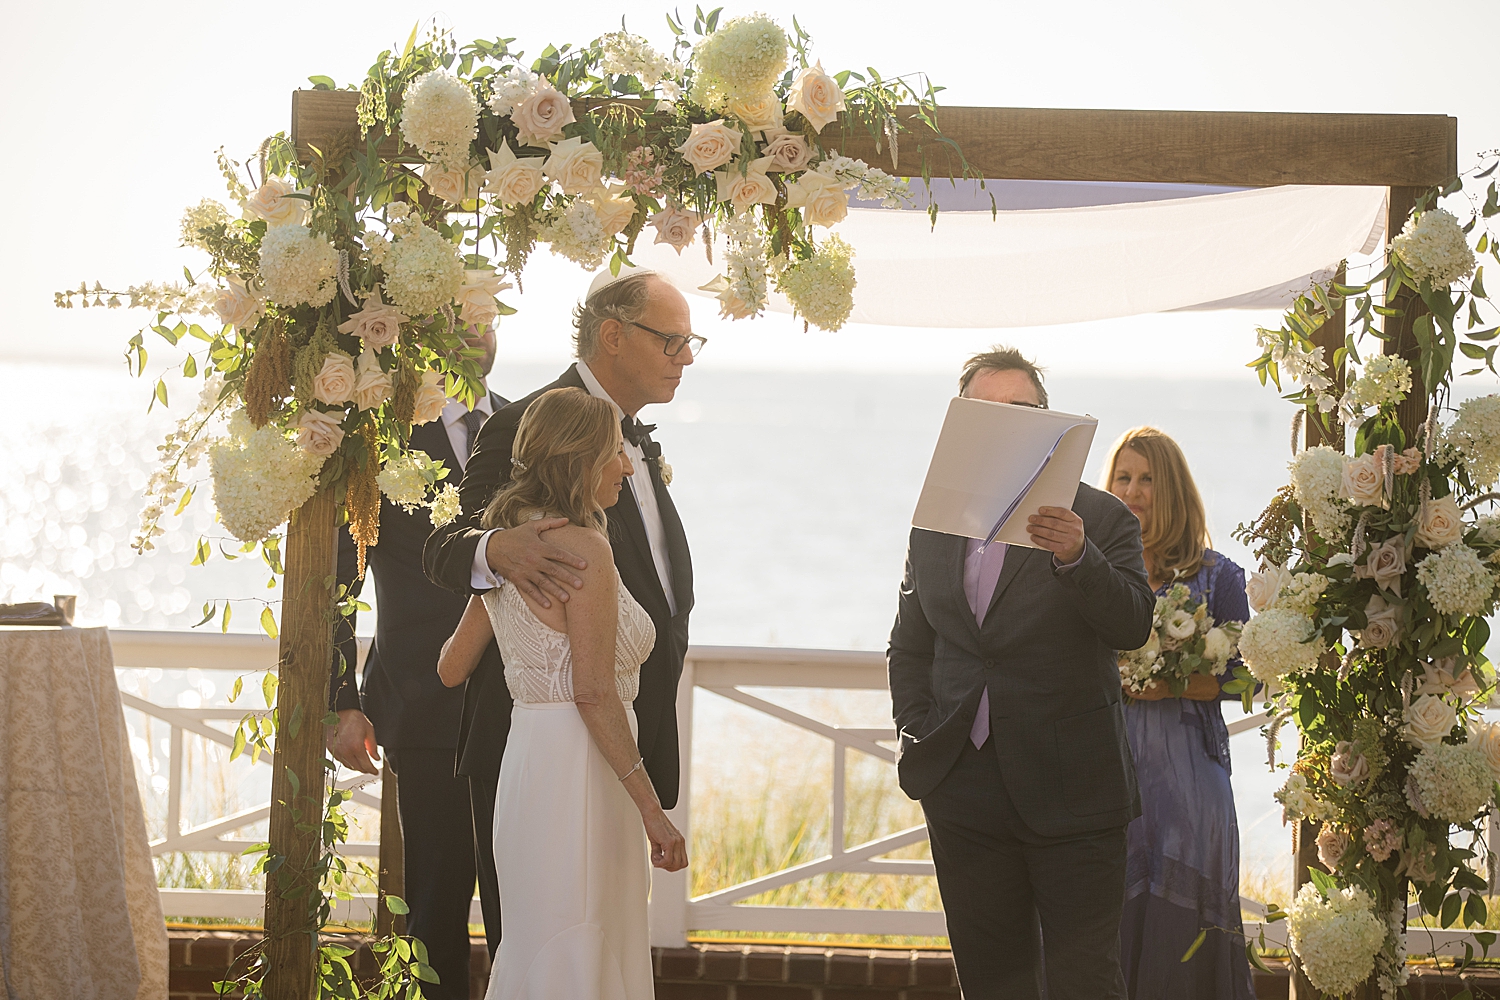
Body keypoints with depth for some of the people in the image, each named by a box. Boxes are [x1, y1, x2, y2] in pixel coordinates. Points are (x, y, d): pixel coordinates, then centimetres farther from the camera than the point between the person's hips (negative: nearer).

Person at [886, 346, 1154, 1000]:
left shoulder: (1099, 519, -1)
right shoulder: (933, 527, 13)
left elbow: (1132, 627, -14)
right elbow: (908, 647, 20)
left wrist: (1076, 558, -30)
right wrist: (917, 737, 5)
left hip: (1071, 794, -4)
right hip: (965, 793, 4)